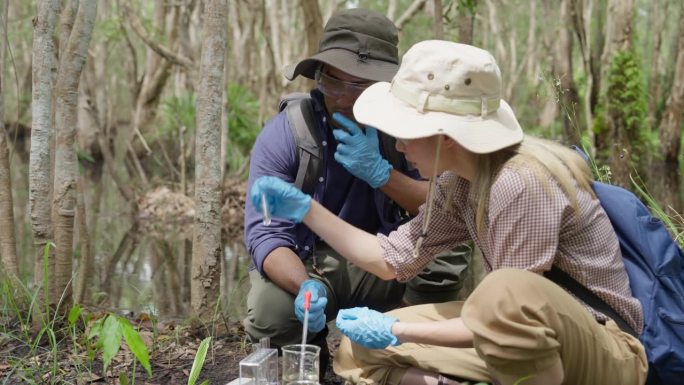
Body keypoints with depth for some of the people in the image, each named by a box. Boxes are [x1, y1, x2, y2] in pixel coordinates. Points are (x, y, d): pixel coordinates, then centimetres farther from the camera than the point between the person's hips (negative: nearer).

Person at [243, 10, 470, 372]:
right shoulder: (282, 135, -16)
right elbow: (265, 232, -23)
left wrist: (380, 173, -34)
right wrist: (306, 286, -44)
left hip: (382, 262, 1)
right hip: (304, 264, -1)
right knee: (269, 314, -32)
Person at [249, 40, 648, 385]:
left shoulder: (521, 183, -28)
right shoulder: (459, 183, -1)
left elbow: (511, 312, -26)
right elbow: (393, 259, 10)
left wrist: (398, 331, -18)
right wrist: (305, 208, 4)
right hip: (537, 340, 8)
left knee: (505, 294, -41)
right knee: (360, 350, 4)